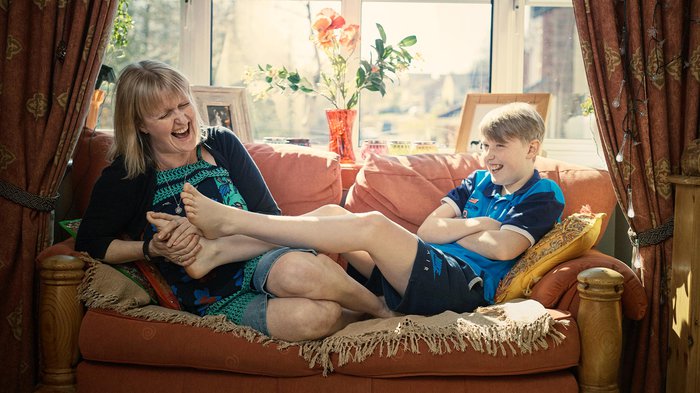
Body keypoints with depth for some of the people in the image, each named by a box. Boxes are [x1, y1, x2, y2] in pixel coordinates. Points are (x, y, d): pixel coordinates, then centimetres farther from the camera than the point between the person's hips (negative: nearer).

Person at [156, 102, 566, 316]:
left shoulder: (544, 197, 7)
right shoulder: (478, 182, 26)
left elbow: (501, 248, -9)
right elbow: (428, 228, 15)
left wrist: (446, 231, 4)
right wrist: (474, 225, 3)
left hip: (463, 284, -7)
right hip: (427, 270, 7)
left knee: (373, 225, -30)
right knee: (334, 212, -12)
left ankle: (230, 220, -29)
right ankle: (214, 254, -22)